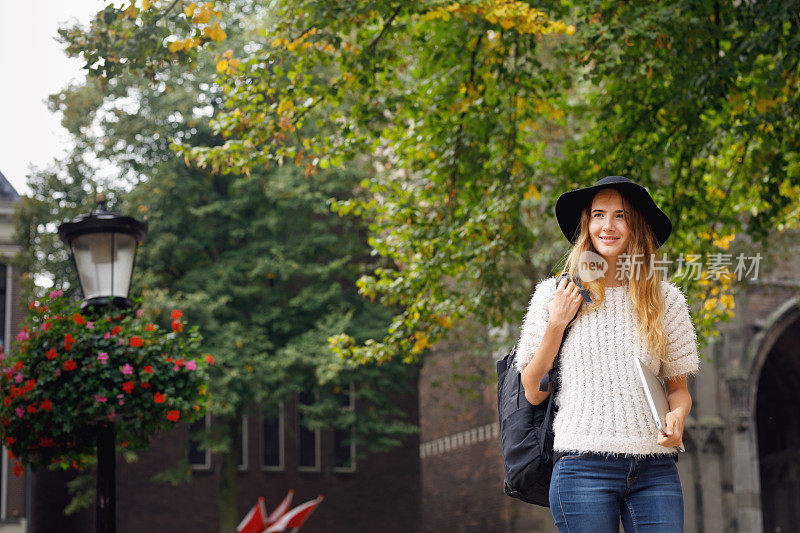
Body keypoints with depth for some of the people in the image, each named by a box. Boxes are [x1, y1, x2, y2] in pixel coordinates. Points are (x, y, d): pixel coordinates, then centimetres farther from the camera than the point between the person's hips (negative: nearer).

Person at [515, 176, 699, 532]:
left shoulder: (665, 299, 10)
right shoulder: (554, 294, 5)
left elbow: (679, 388, 15)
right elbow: (533, 393, 7)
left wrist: (677, 417, -6)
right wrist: (556, 325, -3)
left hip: (656, 471, 2)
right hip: (584, 469, -2)